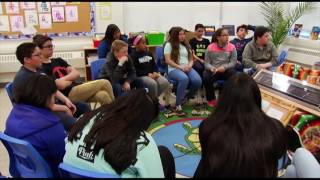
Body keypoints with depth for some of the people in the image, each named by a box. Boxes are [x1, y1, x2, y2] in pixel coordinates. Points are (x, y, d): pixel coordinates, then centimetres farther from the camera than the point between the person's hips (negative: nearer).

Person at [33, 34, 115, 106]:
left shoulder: (58, 60, 19)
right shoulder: (41, 68, -5)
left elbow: (77, 74, 8)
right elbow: (61, 85, -15)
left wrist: (64, 79, -8)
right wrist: (71, 79, 4)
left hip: (78, 88, 7)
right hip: (68, 94, -7)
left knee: (103, 95, -22)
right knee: (104, 83, -14)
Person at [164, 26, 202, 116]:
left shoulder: (186, 45, 21)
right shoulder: (169, 44, 4)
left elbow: (191, 59, 19)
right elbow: (168, 60, -6)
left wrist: (189, 65, -5)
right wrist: (180, 67, -15)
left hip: (187, 68, 5)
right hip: (174, 69, -5)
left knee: (198, 81, -27)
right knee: (184, 79, -40)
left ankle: (186, 97, 1)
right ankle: (177, 106, -30)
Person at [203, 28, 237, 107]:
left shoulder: (232, 47, 1)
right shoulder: (210, 47, 0)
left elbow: (233, 62, -4)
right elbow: (206, 63, -2)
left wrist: (224, 67, -21)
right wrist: (211, 68, -22)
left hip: (226, 70, 1)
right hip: (213, 70, 0)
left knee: (233, 74, -31)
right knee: (206, 77, -30)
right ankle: (211, 99, -7)